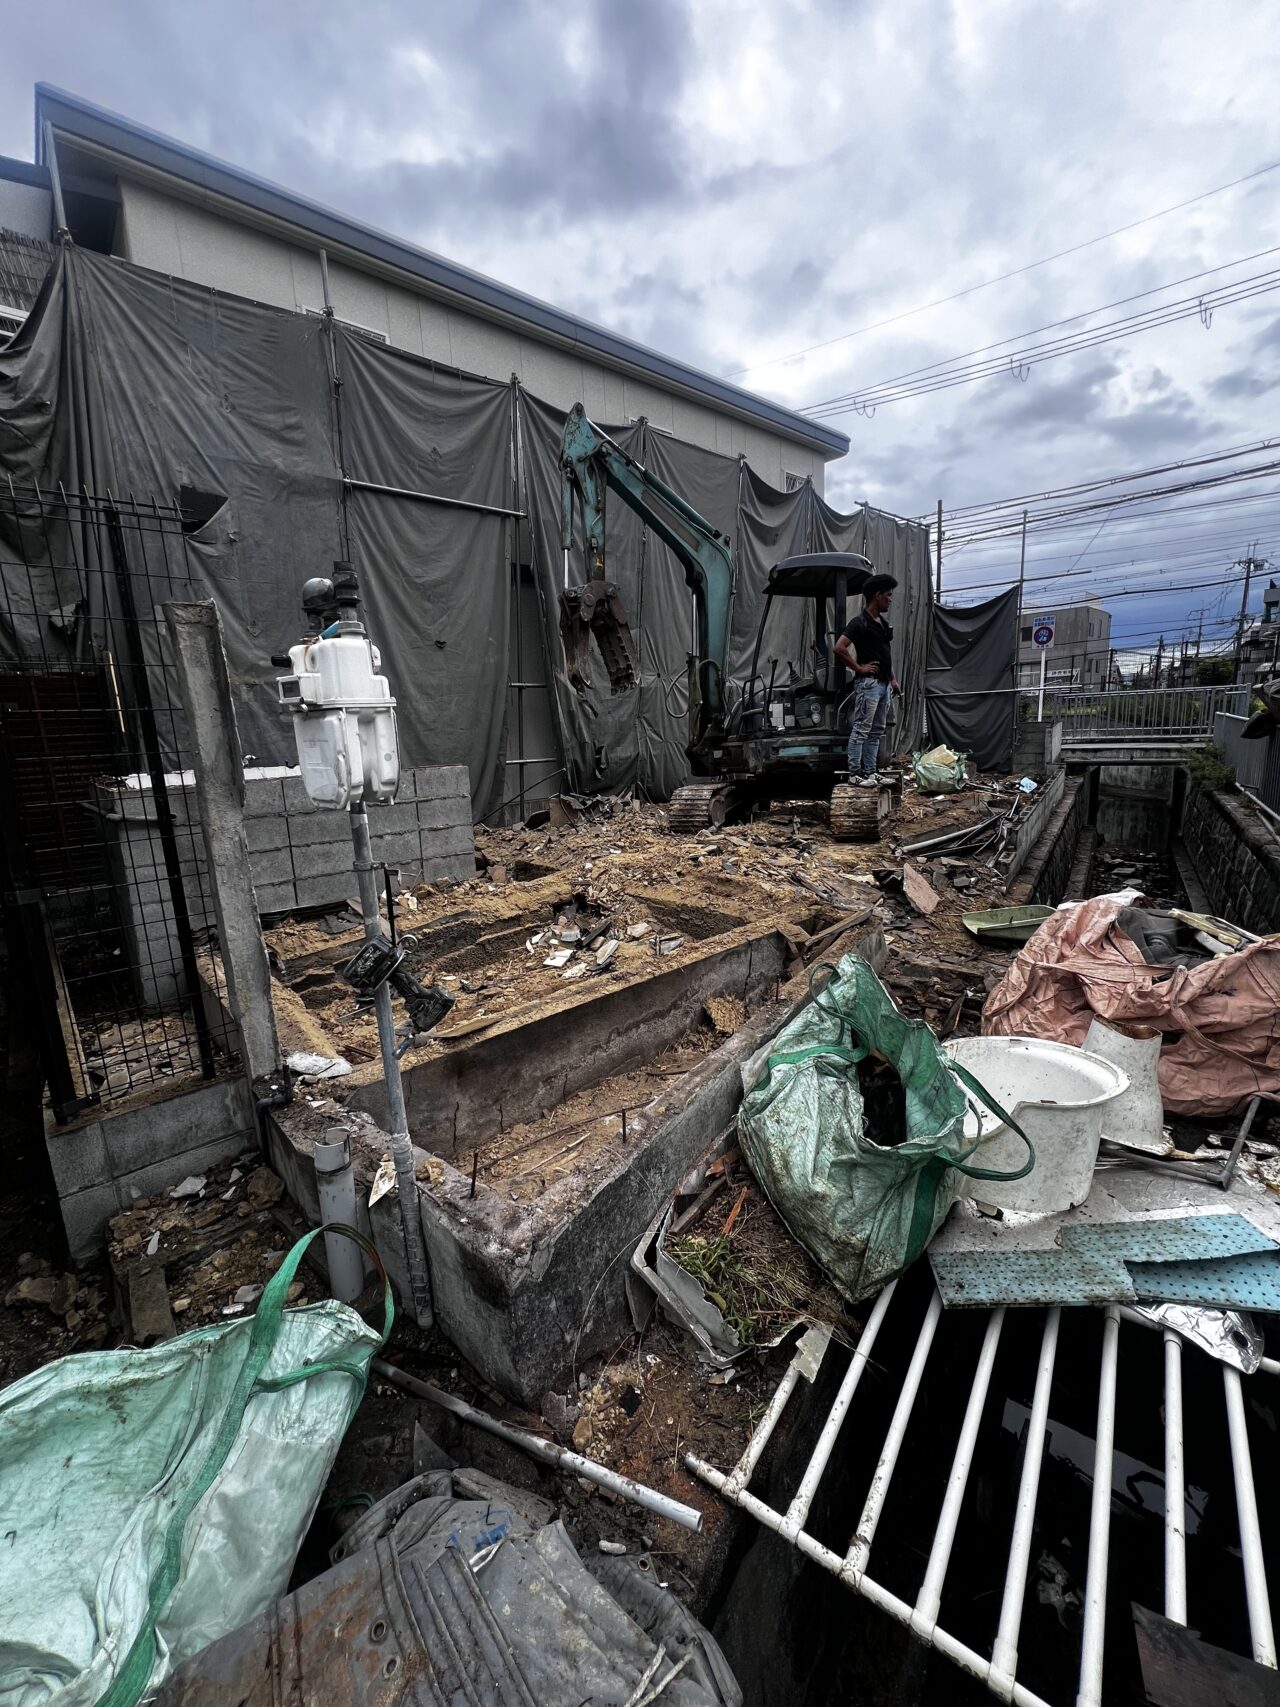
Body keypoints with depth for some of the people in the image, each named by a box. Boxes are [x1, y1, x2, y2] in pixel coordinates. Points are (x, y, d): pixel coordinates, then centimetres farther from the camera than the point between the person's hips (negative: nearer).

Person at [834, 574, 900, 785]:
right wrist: (859, 668, -14)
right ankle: (855, 773, 0)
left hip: (884, 684, 9)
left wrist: (893, 679, 18)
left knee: (876, 731, 10)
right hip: (868, 683, -9)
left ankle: (870, 771, 16)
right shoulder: (860, 622, -11)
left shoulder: (883, 623, 16)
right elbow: (839, 648, -20)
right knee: (861, 730, -5)